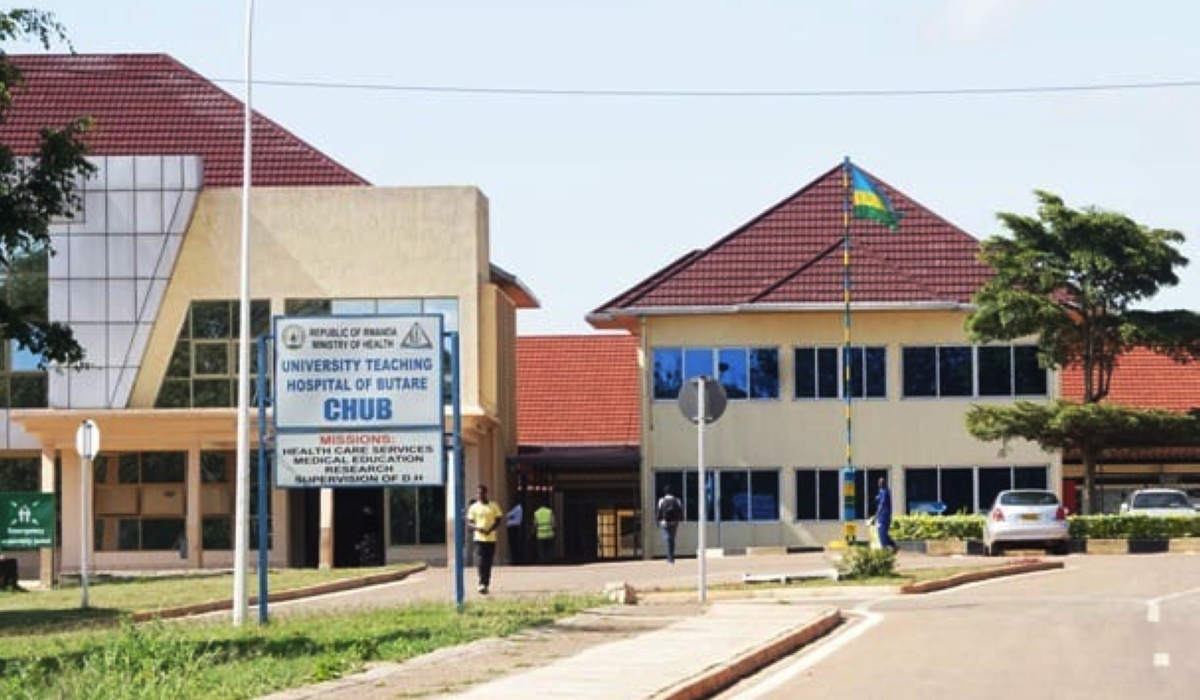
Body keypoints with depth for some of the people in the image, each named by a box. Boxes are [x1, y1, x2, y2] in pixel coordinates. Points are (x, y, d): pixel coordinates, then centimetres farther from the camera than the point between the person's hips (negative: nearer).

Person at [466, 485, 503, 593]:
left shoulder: (493, 506, 5)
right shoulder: (474, 507, 4)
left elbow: (498, 520, 6)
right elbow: (469, 523, 3)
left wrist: (490, 529, -12)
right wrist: (477, 528, -18)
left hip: (491, 538, 1)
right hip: (479, 539, -1)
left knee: (488, 564, 4)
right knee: (480, 562, -13)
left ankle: (486, 584, 11)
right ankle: (482, 584, -12)